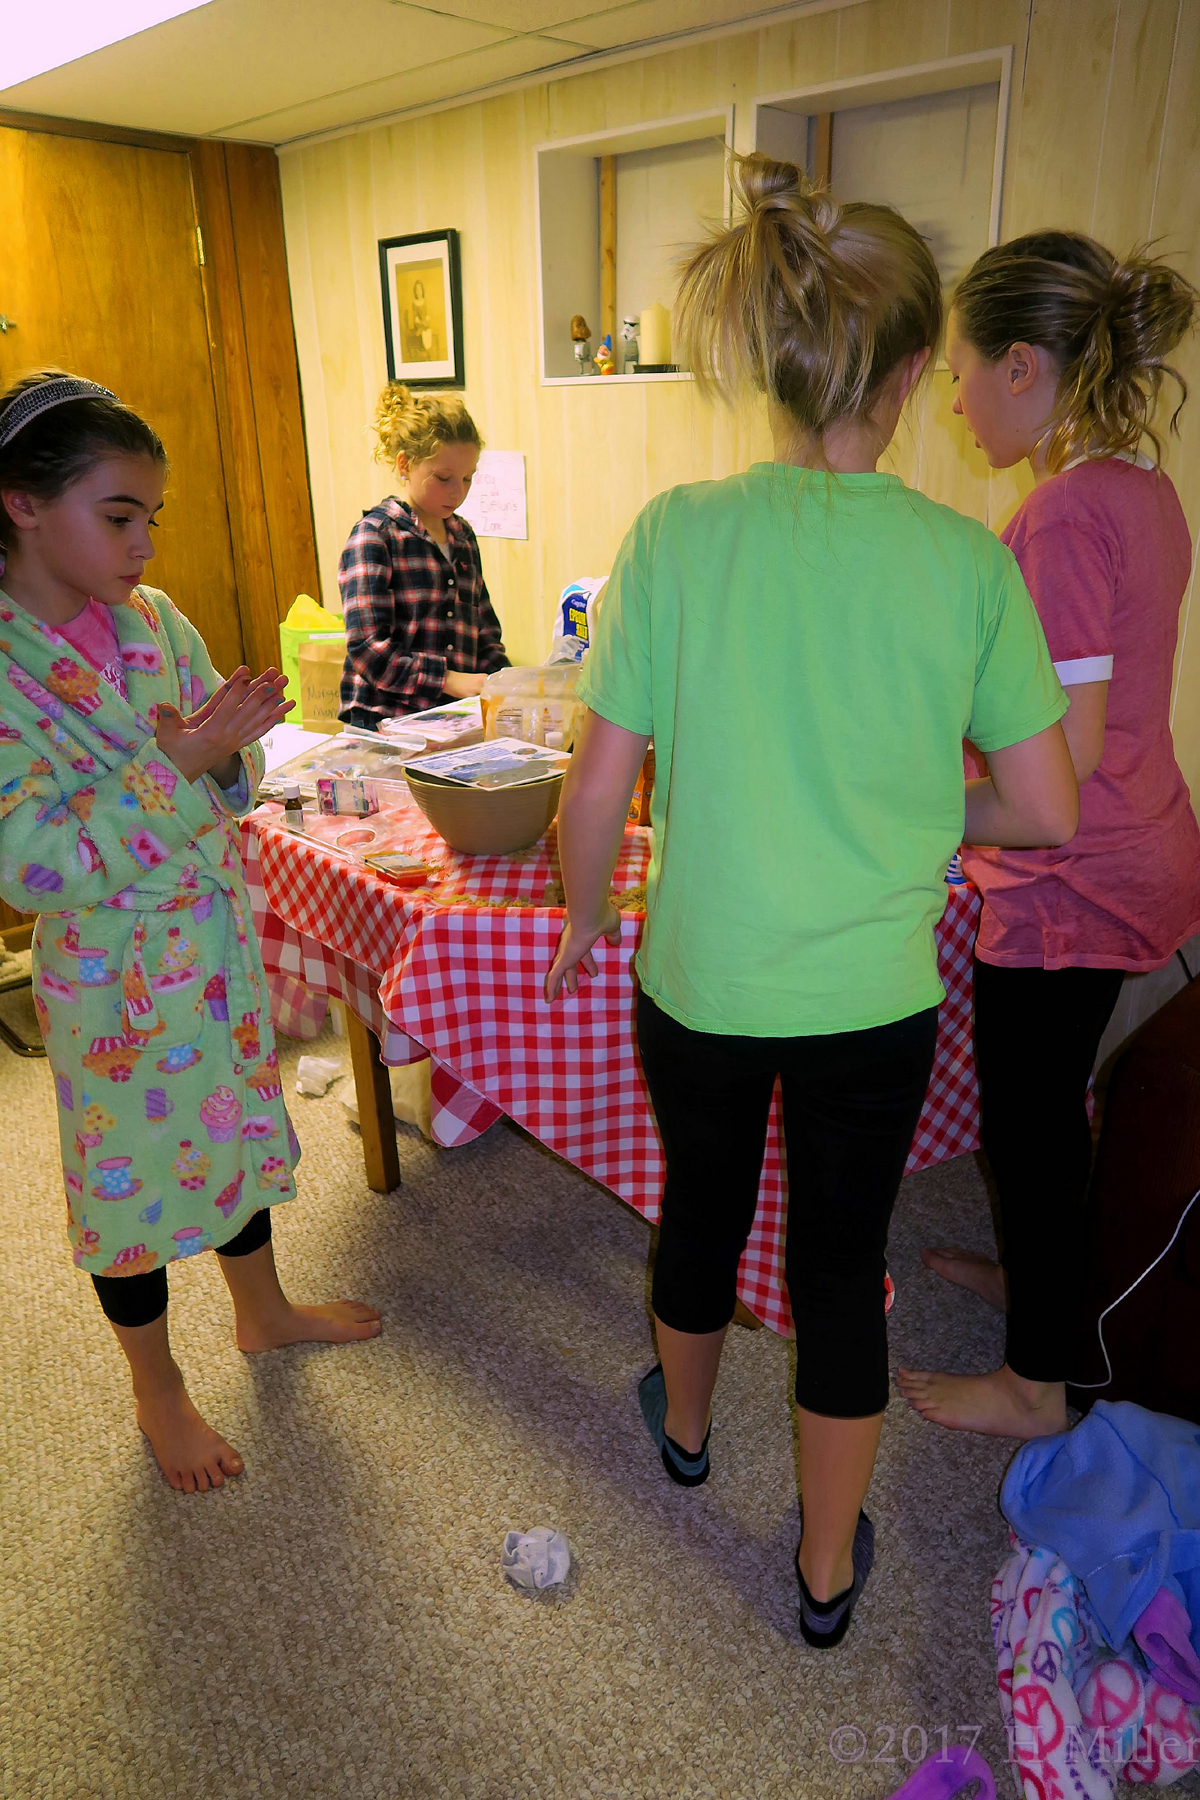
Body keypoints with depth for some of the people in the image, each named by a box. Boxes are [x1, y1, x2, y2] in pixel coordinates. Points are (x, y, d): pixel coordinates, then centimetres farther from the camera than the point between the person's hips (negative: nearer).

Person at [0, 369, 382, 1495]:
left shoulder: (154, 620, -2)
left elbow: (232, 785, 5)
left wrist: (229, 743, -18)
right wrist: (175, 764, -28)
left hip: (218, 938, 6)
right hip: (111, 972, -6)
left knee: (235, 1121, 22)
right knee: (130, 1170, 12)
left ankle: (262, 1309, 47)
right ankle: (157, 1389, 37)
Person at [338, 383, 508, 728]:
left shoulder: (462, 535, 19)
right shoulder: (374, 536, -3)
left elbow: (484, 626, 25)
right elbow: (368, 650, -11)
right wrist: (450, 680, -17)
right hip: (385, 722, -7)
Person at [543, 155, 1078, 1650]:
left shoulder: (678, 534, -13)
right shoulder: (966, 560, -11)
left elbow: (597, 792, -11)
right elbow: (1045, 811, -6)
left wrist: (585, 922, 6)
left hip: (698, 978, 1)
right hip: (873, 997, 0)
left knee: (702, 1203, 26)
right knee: (842, 1260, 17)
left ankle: (684, 1424, 55)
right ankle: (829, 1565, 39)